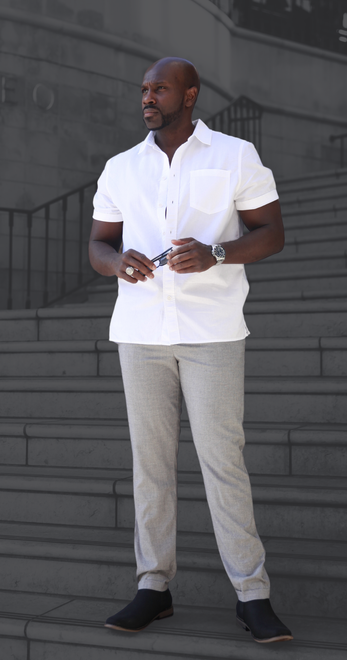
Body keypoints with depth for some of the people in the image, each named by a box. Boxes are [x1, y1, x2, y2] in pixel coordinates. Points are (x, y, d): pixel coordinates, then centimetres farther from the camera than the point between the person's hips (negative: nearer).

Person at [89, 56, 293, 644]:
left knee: (222, 459, -5)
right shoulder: (120, 169, 14)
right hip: (139, 331, 3)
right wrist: (118, 261, -11)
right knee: (150, 458, 4)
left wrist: (214, 254, -18)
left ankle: (252, 594, 2)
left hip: (212, 331, -3)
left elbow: (272, 233, 1)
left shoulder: (235, 156, 4)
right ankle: (154, 586, 13)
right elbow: (97, 246, 13)